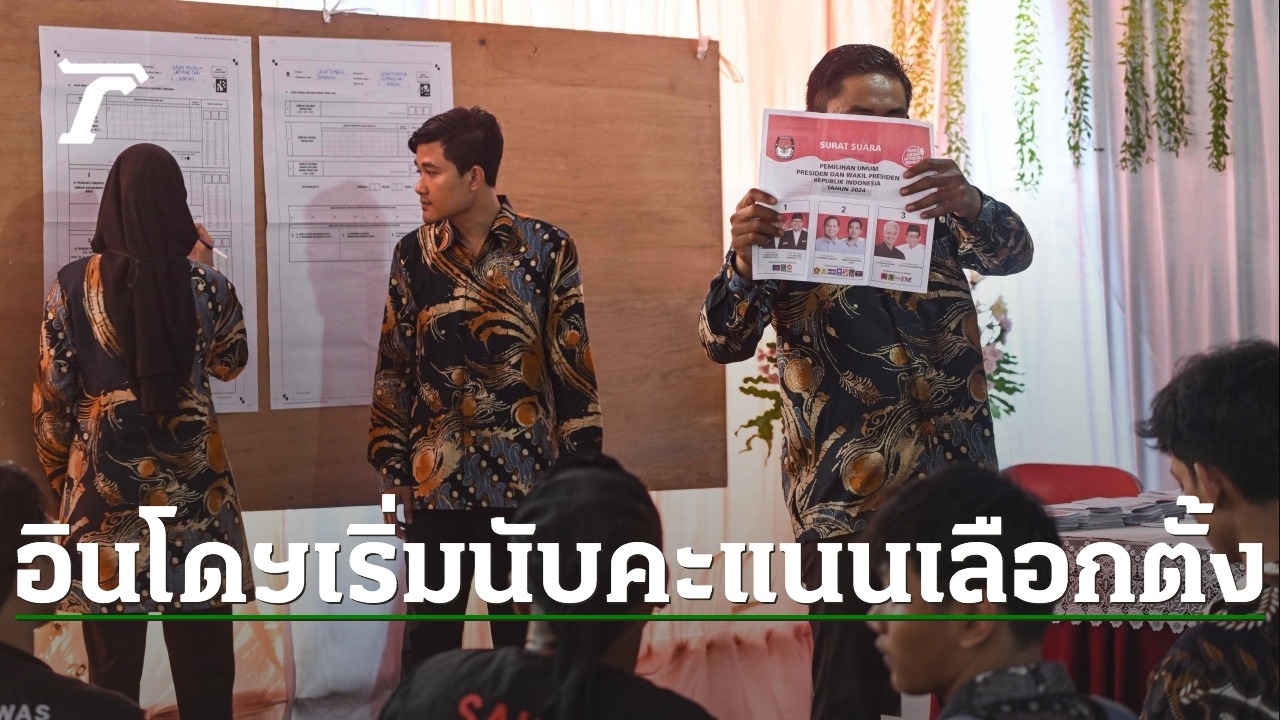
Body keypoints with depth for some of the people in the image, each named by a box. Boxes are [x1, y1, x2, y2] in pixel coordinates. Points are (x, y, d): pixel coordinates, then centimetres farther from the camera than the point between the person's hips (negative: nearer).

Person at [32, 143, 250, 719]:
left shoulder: (72, 285, -8)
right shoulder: (208, 285, -7)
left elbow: (51, 398, -3)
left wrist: (60, 476, 12)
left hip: (103, 485, 0)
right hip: (193, 484, 0)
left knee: (113, 665, 12)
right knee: (204, 663, 12)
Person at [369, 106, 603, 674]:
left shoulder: (548, 250, -3)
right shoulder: (414, 254, 3)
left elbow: (573, 364, -2)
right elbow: (394, 368, 7)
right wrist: (393, 471, 4)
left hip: (526, 478, -1)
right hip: (436, 479, 2)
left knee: (522, 634, 9)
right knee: (429, 638, 10)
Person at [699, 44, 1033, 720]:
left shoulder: (936, 207, 8)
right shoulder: (786, 222, 0)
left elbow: (1012, 252, -11)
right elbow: (723, 344, -9)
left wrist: (969, 204, -34)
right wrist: (743, 259, -29)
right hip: (848, 499, -3)